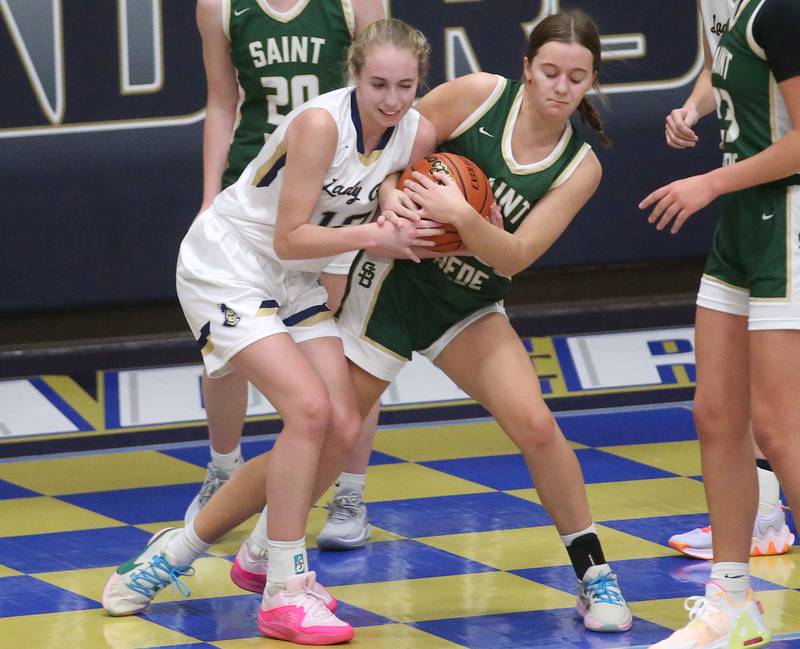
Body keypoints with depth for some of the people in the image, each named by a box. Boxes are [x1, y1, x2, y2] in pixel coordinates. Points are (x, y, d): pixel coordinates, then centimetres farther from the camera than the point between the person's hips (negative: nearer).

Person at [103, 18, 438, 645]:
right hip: (227, 267, -8)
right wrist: (371, 235, -33)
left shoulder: (418, 134, -7)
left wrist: (403, 228, -17)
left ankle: (180, 550, 11)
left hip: (297, 283, 8)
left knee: (341, 430, -3)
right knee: (310, 408, -23)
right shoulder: (321, 123, -27)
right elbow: (289, 238, -25)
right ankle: (284, 594, -15)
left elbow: (398, 223, 4)